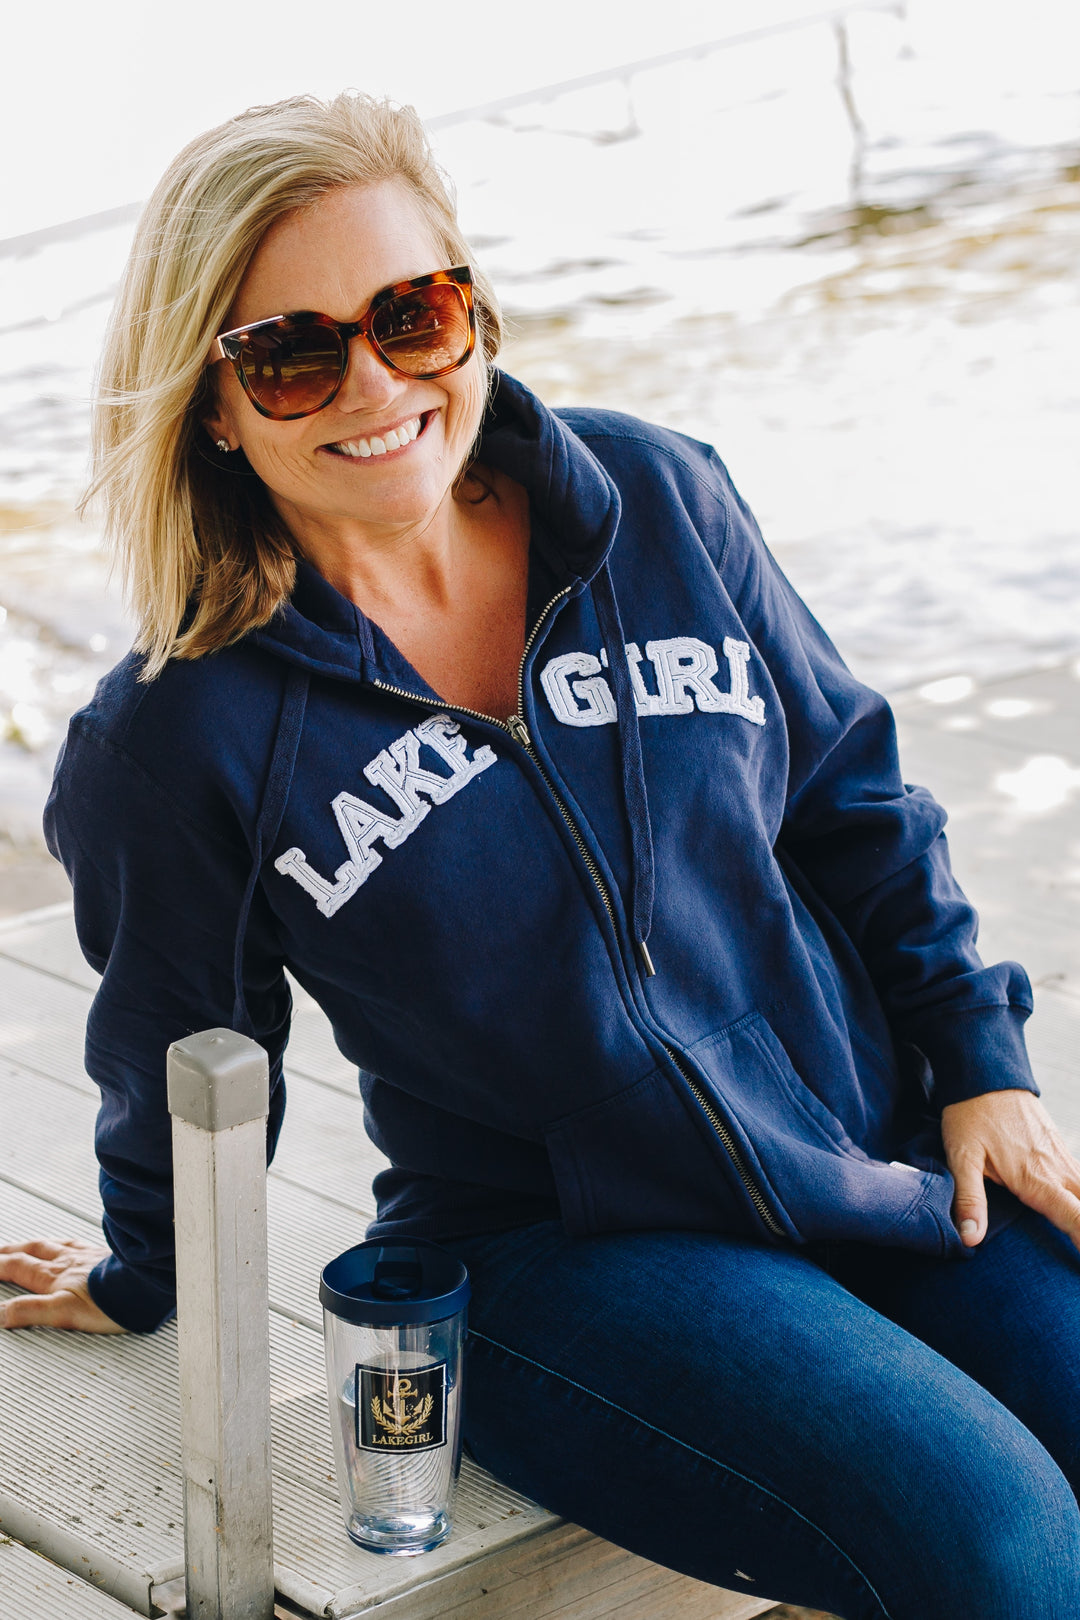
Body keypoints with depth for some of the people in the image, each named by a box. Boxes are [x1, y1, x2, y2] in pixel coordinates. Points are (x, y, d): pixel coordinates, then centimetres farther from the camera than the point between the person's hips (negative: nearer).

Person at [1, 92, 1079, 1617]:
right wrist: (146, 1280, 22)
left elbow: (852, 797, 12)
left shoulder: (658, 503, 1)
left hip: (889, 1153, 4)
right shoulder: (177, 745, -9)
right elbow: (187, 1066, 9)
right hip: (559, 1254, -4)